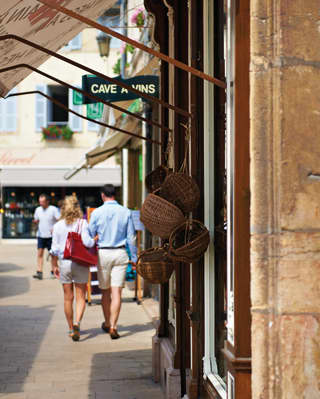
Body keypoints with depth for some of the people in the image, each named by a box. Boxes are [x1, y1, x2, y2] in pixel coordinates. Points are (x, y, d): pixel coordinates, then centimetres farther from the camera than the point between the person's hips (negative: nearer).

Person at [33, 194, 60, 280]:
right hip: (40, 235, 3)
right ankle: (39, 272, -8)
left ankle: (53, 272, 17)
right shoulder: (38, 209, 8)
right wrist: (35, 221, -6)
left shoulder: (53, 209, -7)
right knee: (40, 253, -6)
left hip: (51, 235, -3)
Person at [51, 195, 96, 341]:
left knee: (68, 298, 11)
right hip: (80, 263, -2)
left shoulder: (58, 225, 1)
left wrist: (55, 266, 11)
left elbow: (55, 249, 2)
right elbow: (87, 242, -17)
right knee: (80, 297, 5)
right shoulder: (82, 223, -6)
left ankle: (71, 328, 18)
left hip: (64, 263, 2)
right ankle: (77, 323, -17)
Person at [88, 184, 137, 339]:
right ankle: (113, 326, -8)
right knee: (116, 292, -1)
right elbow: (131, 237, 2)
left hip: (103, 253, 0)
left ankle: (107, 324, 27)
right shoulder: (125, 212, -1)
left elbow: (90, 236, 1)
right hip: (120, 253, 0)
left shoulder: (96, 213, -4)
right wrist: (134, 258, 10)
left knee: (105, 292, 13)